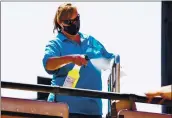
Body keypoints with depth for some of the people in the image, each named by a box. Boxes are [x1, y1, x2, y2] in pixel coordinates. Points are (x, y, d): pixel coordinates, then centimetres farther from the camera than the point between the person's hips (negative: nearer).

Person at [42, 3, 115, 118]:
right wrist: (70, 58, -35)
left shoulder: (91, 40, 17)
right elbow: (48, 63, -20)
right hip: (66, 107, -5)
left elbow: (110, 59, 27)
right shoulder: (55, 44, 1)